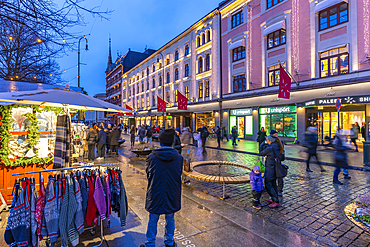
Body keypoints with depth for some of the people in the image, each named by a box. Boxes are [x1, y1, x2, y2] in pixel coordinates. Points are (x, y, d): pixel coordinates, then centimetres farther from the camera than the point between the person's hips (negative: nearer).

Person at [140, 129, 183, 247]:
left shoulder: (151, 157, -18)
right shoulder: (179, 157, -14)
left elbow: (148, 174, -4)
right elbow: (179, 174, -1)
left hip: (155, 194, -1)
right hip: (172, 195, 2)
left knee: (153, 220, 19)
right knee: (170, 219, 22)